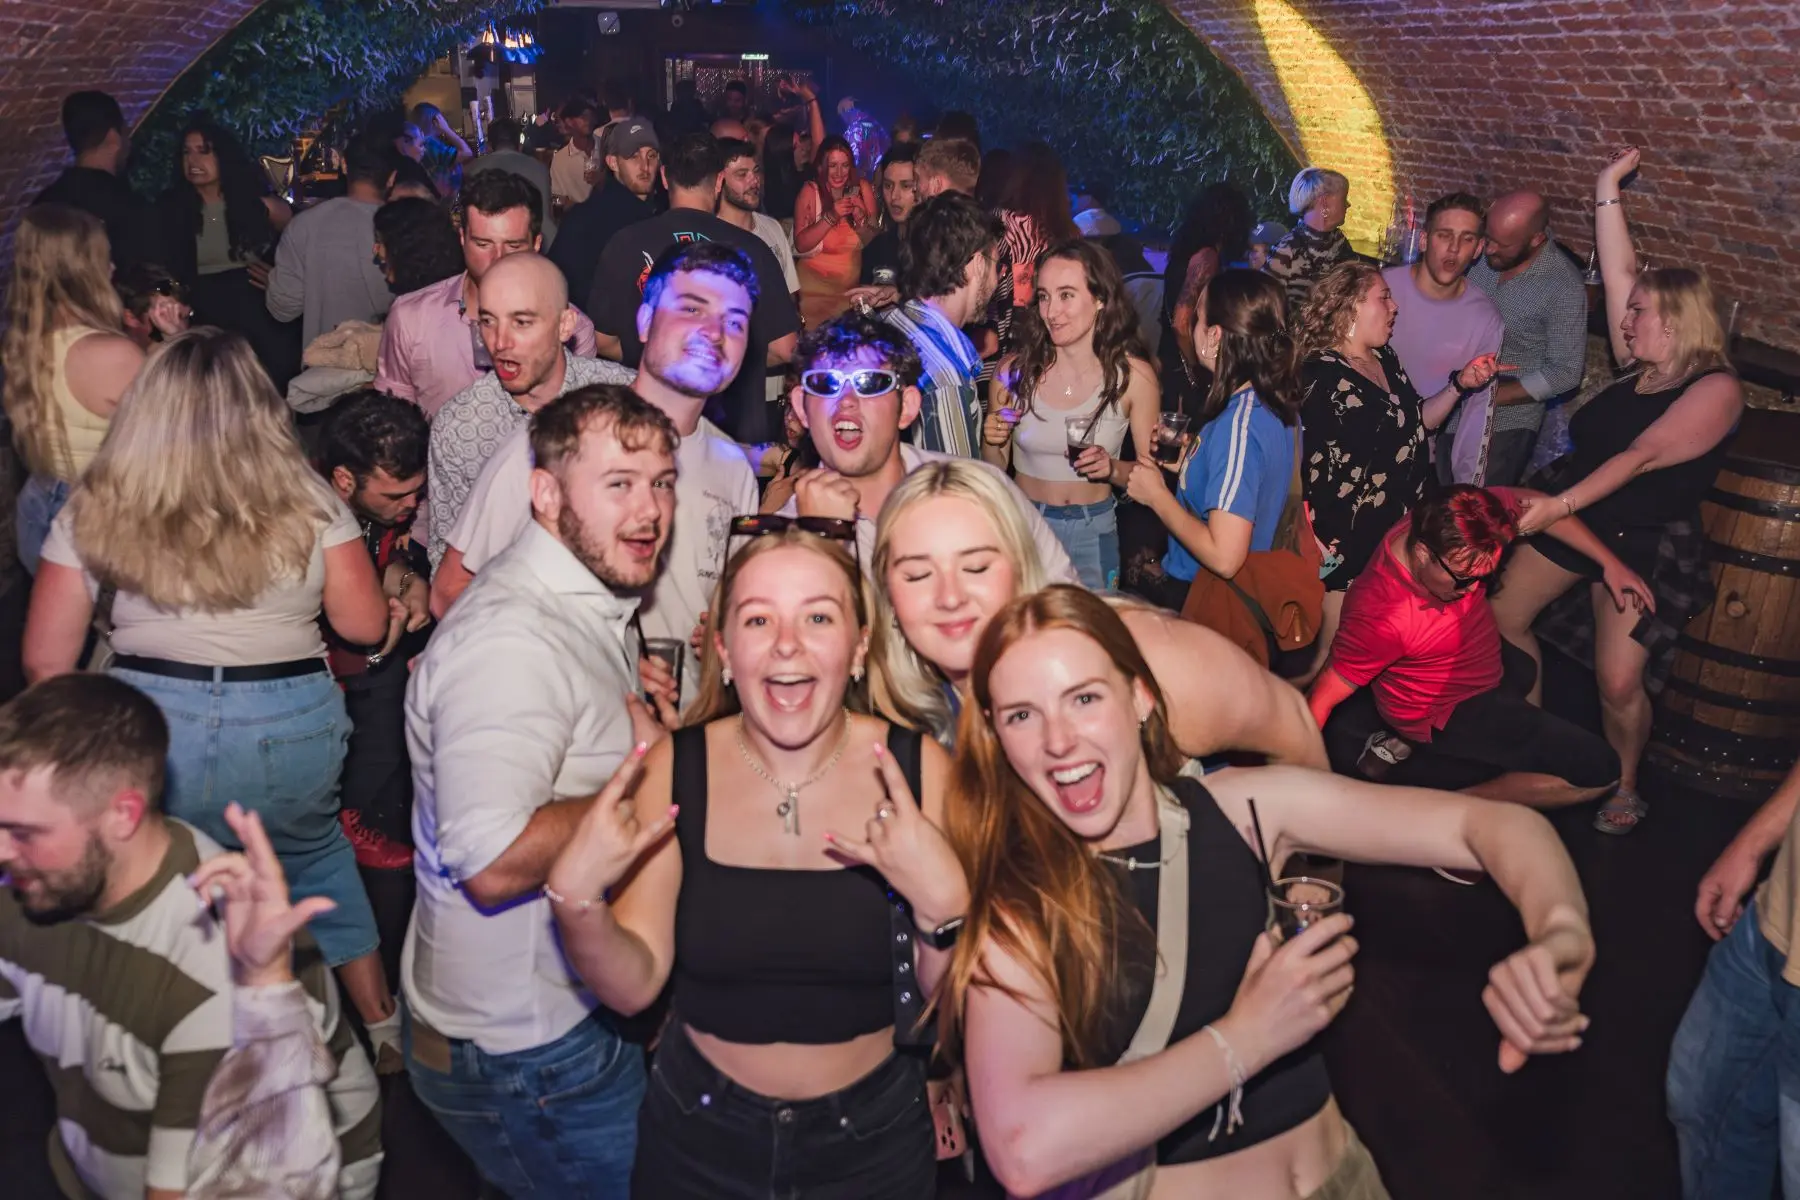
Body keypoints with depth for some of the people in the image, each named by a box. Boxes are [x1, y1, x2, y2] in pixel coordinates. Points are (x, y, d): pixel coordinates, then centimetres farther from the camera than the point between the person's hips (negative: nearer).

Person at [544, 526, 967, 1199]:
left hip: (877, 1137, 0)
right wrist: (575, 899, -28)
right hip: (700, 1131, 1)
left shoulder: (918, 767, -16)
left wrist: (942, 904, -32)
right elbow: (634, 987, -10)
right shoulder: (673, 769, -12)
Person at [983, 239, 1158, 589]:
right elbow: (995, 469, 2)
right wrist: (991, 442, -18)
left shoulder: (1134, 375, -12)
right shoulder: (1014, 370, -10)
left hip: (1092, 533, 0)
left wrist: (1113, 470, -21)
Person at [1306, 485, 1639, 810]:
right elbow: (1322, 699, -33)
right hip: (1448, 710, -7)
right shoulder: (1379, 616, -41)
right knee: (1600, 770, -9)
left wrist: (1610, 562, -6)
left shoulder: (1451, 522, -25)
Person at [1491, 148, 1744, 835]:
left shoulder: (1716, 389, -16)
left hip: (1646, 544, -7)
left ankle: (1624, 788, 19)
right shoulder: (1641, 366, 3)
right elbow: (1619, 274, 3)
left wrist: (1561, 505, -35)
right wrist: (1608, 190, 3)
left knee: (1620, 684, -8)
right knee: (1501, 617, 6)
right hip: (1575, 516, 7)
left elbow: (1640, 457, -27)